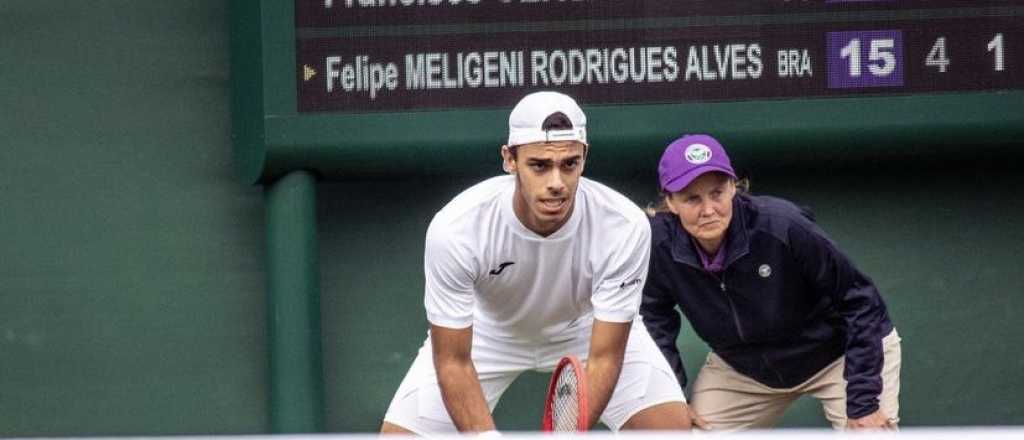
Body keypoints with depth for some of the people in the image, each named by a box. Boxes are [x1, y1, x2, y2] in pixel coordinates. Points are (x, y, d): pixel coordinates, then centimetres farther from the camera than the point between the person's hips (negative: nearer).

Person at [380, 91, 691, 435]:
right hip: (488, 330, 0)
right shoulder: (454, 229, -36)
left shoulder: (626, 226, -35)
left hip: (587, 326, 0)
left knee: (673, 429, -18)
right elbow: (453, 362, -28)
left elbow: (603, 359, -29)